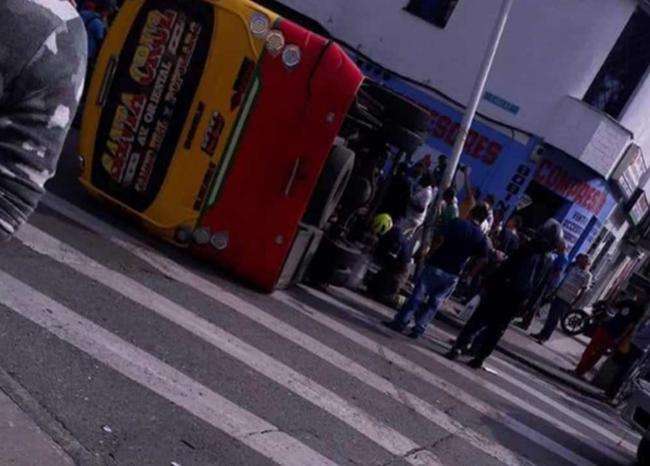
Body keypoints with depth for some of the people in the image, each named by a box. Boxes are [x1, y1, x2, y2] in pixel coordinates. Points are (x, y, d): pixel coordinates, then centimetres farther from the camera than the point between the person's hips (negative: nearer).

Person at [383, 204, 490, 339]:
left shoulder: (457, 223, -4)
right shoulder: (481, 237, 3)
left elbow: (439, 239, -13)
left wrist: (430, 255, -1)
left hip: (436, 266, -2)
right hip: (453, 275, 2)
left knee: (418, 295, 5)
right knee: (434, 303, 10)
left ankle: (401, 322, 6)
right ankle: (418, 329, 8)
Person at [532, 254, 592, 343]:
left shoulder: (588, 275, -5)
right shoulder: (574, 267, 9)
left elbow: (582, 291, -6)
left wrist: (573, 303, -9)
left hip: (567, 301, -4)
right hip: (559, 295, 4)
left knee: (555, 319, -1)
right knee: (551, 316, 11)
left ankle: (544, 338, 8)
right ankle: (542, 334, 23)